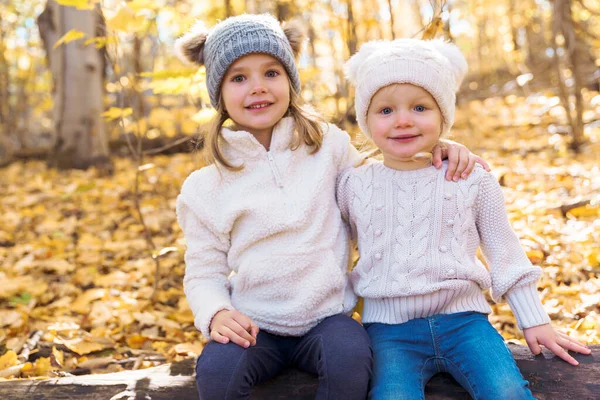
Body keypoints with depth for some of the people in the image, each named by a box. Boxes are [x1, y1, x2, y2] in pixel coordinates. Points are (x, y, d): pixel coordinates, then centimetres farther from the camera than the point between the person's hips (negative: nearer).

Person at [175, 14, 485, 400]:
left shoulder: (329, 146, 4)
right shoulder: (205, 187, 2)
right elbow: (204, 273, 5)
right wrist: (216, 313, -17)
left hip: (327, 316, 0)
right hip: (253, 325, 0)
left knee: (351, 357, -31)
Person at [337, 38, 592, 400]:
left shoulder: (473, 182, 3)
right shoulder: (354, 186, 4)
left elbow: (505, 255, 12)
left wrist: (534, 321, 14)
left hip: (462, 319, 0)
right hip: (390, 328, 0)